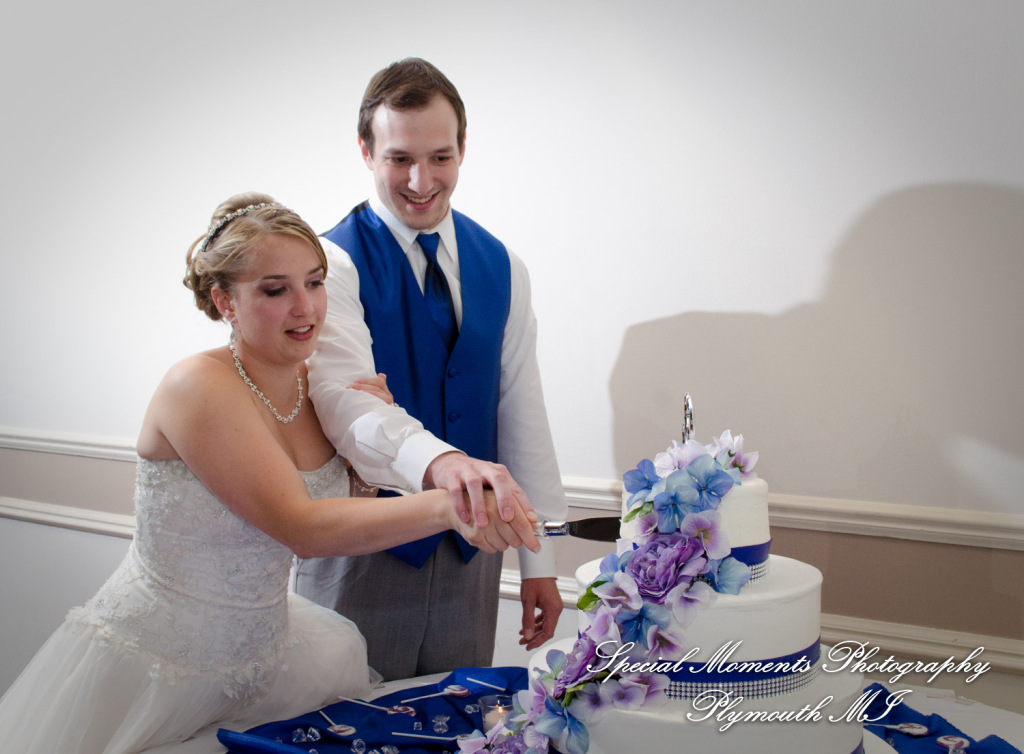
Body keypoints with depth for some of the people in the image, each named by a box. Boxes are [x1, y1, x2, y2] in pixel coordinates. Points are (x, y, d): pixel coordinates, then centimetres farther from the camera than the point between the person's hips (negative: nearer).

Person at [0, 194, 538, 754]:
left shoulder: (317, 383, -4)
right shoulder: (198, 387, -24)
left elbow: (352, 510, 6)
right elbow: (302, 529, -33)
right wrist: (445, 506, -45)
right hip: (149, 669, -6)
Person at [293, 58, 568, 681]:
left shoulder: (501, 267, 5)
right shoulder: (334, 262, -11)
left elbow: (522, 414, 6)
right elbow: (344, 397, -27)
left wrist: (540, 560, 4)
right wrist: (439, 461, -47)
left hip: (471, 546, 5)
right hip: (362, 547, -4)